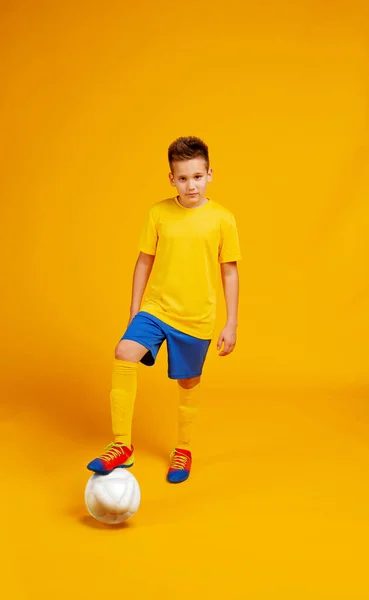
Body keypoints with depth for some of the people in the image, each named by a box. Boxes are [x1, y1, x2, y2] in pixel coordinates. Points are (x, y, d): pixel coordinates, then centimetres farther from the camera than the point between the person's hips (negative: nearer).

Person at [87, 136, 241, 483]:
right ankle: (122, 446, -17)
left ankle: (183, 451, 36)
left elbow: (229, 272, 0)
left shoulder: (222, 220, -5)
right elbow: (144, 262, 6)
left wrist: (231, 324, -1)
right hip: (156, 309, 1)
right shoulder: (159, 213, -2)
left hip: (197, 319, 0)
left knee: (188, 383, 12)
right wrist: (134, 311, 7)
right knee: (124, 354, -23)